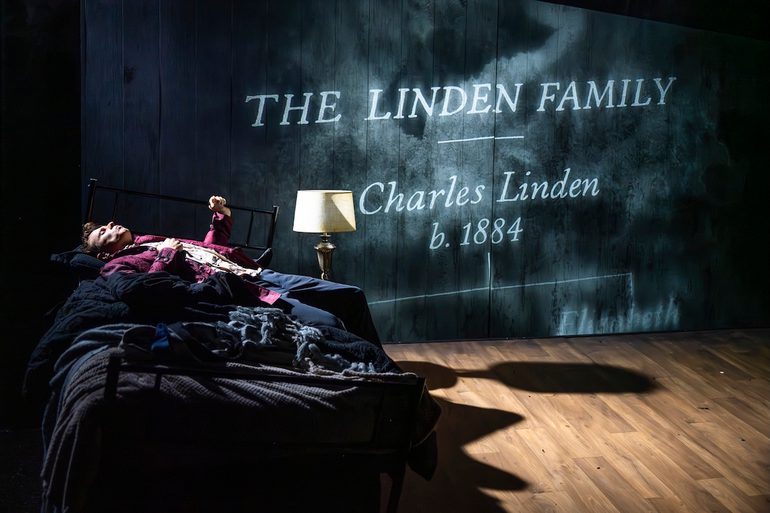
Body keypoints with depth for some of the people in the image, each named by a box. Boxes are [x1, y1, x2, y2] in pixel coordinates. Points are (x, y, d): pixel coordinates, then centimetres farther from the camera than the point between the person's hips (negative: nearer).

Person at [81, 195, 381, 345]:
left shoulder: (153, 241, 32)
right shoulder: (117, 266, 8)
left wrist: (222, 217, 32)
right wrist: (166, 255, -7)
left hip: (255, 274, 10)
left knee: (352, 295, 4)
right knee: (328, 323, -25)